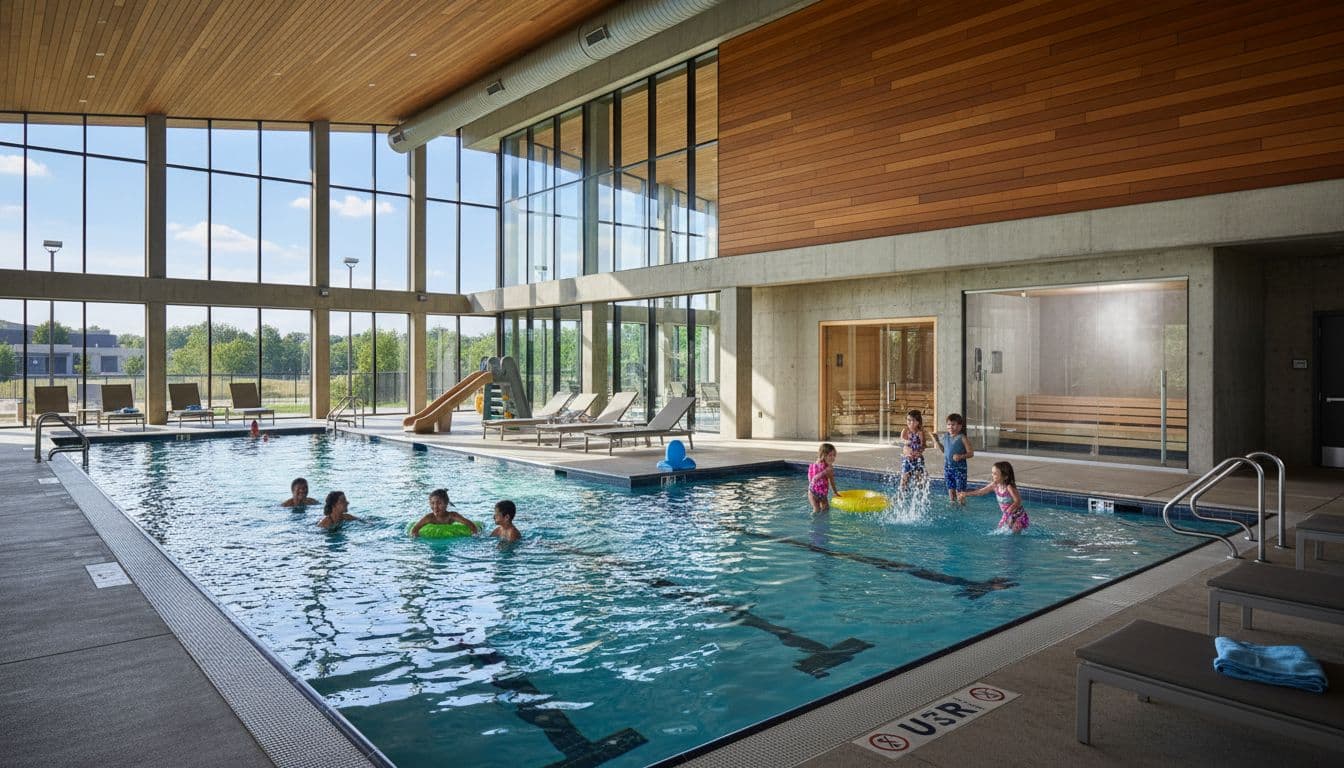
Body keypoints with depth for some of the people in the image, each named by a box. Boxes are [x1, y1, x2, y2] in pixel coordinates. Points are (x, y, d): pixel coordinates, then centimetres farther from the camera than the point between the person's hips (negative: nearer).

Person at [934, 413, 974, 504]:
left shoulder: (962, 438, -10)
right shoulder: (945, 437, 7)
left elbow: (971, 453, -9)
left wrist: (961, 456, -25)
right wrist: (937, 441, 6)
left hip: (959, 467, -5)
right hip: (947, 467, 5)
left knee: (959, 490, -2)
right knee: (950, 488, 13)